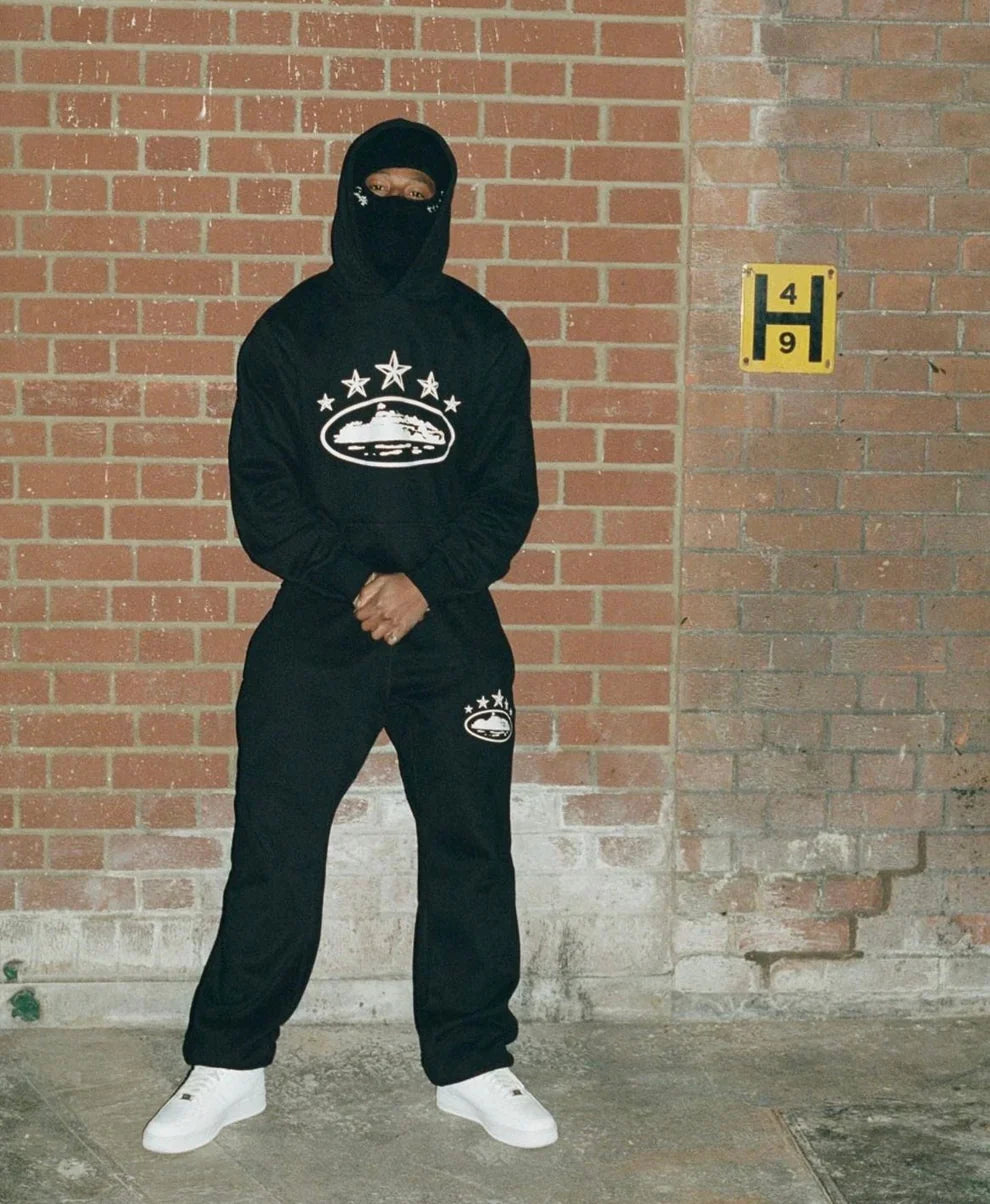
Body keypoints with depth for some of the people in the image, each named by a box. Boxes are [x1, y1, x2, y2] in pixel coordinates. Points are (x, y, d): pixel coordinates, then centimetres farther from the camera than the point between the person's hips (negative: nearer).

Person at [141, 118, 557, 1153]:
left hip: (452, 637, 1)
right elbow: (259, 491, -2)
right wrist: (353, 582, -15)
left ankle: (471, 1065, 22)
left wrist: (426, 583, -13)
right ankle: (227, 1068, 17)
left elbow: (509, 494, 3)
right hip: (313, 638, -1)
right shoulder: (288, 332, 3)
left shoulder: (485, 338, 5)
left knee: (470, 853, 7)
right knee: (271, 854, 2)